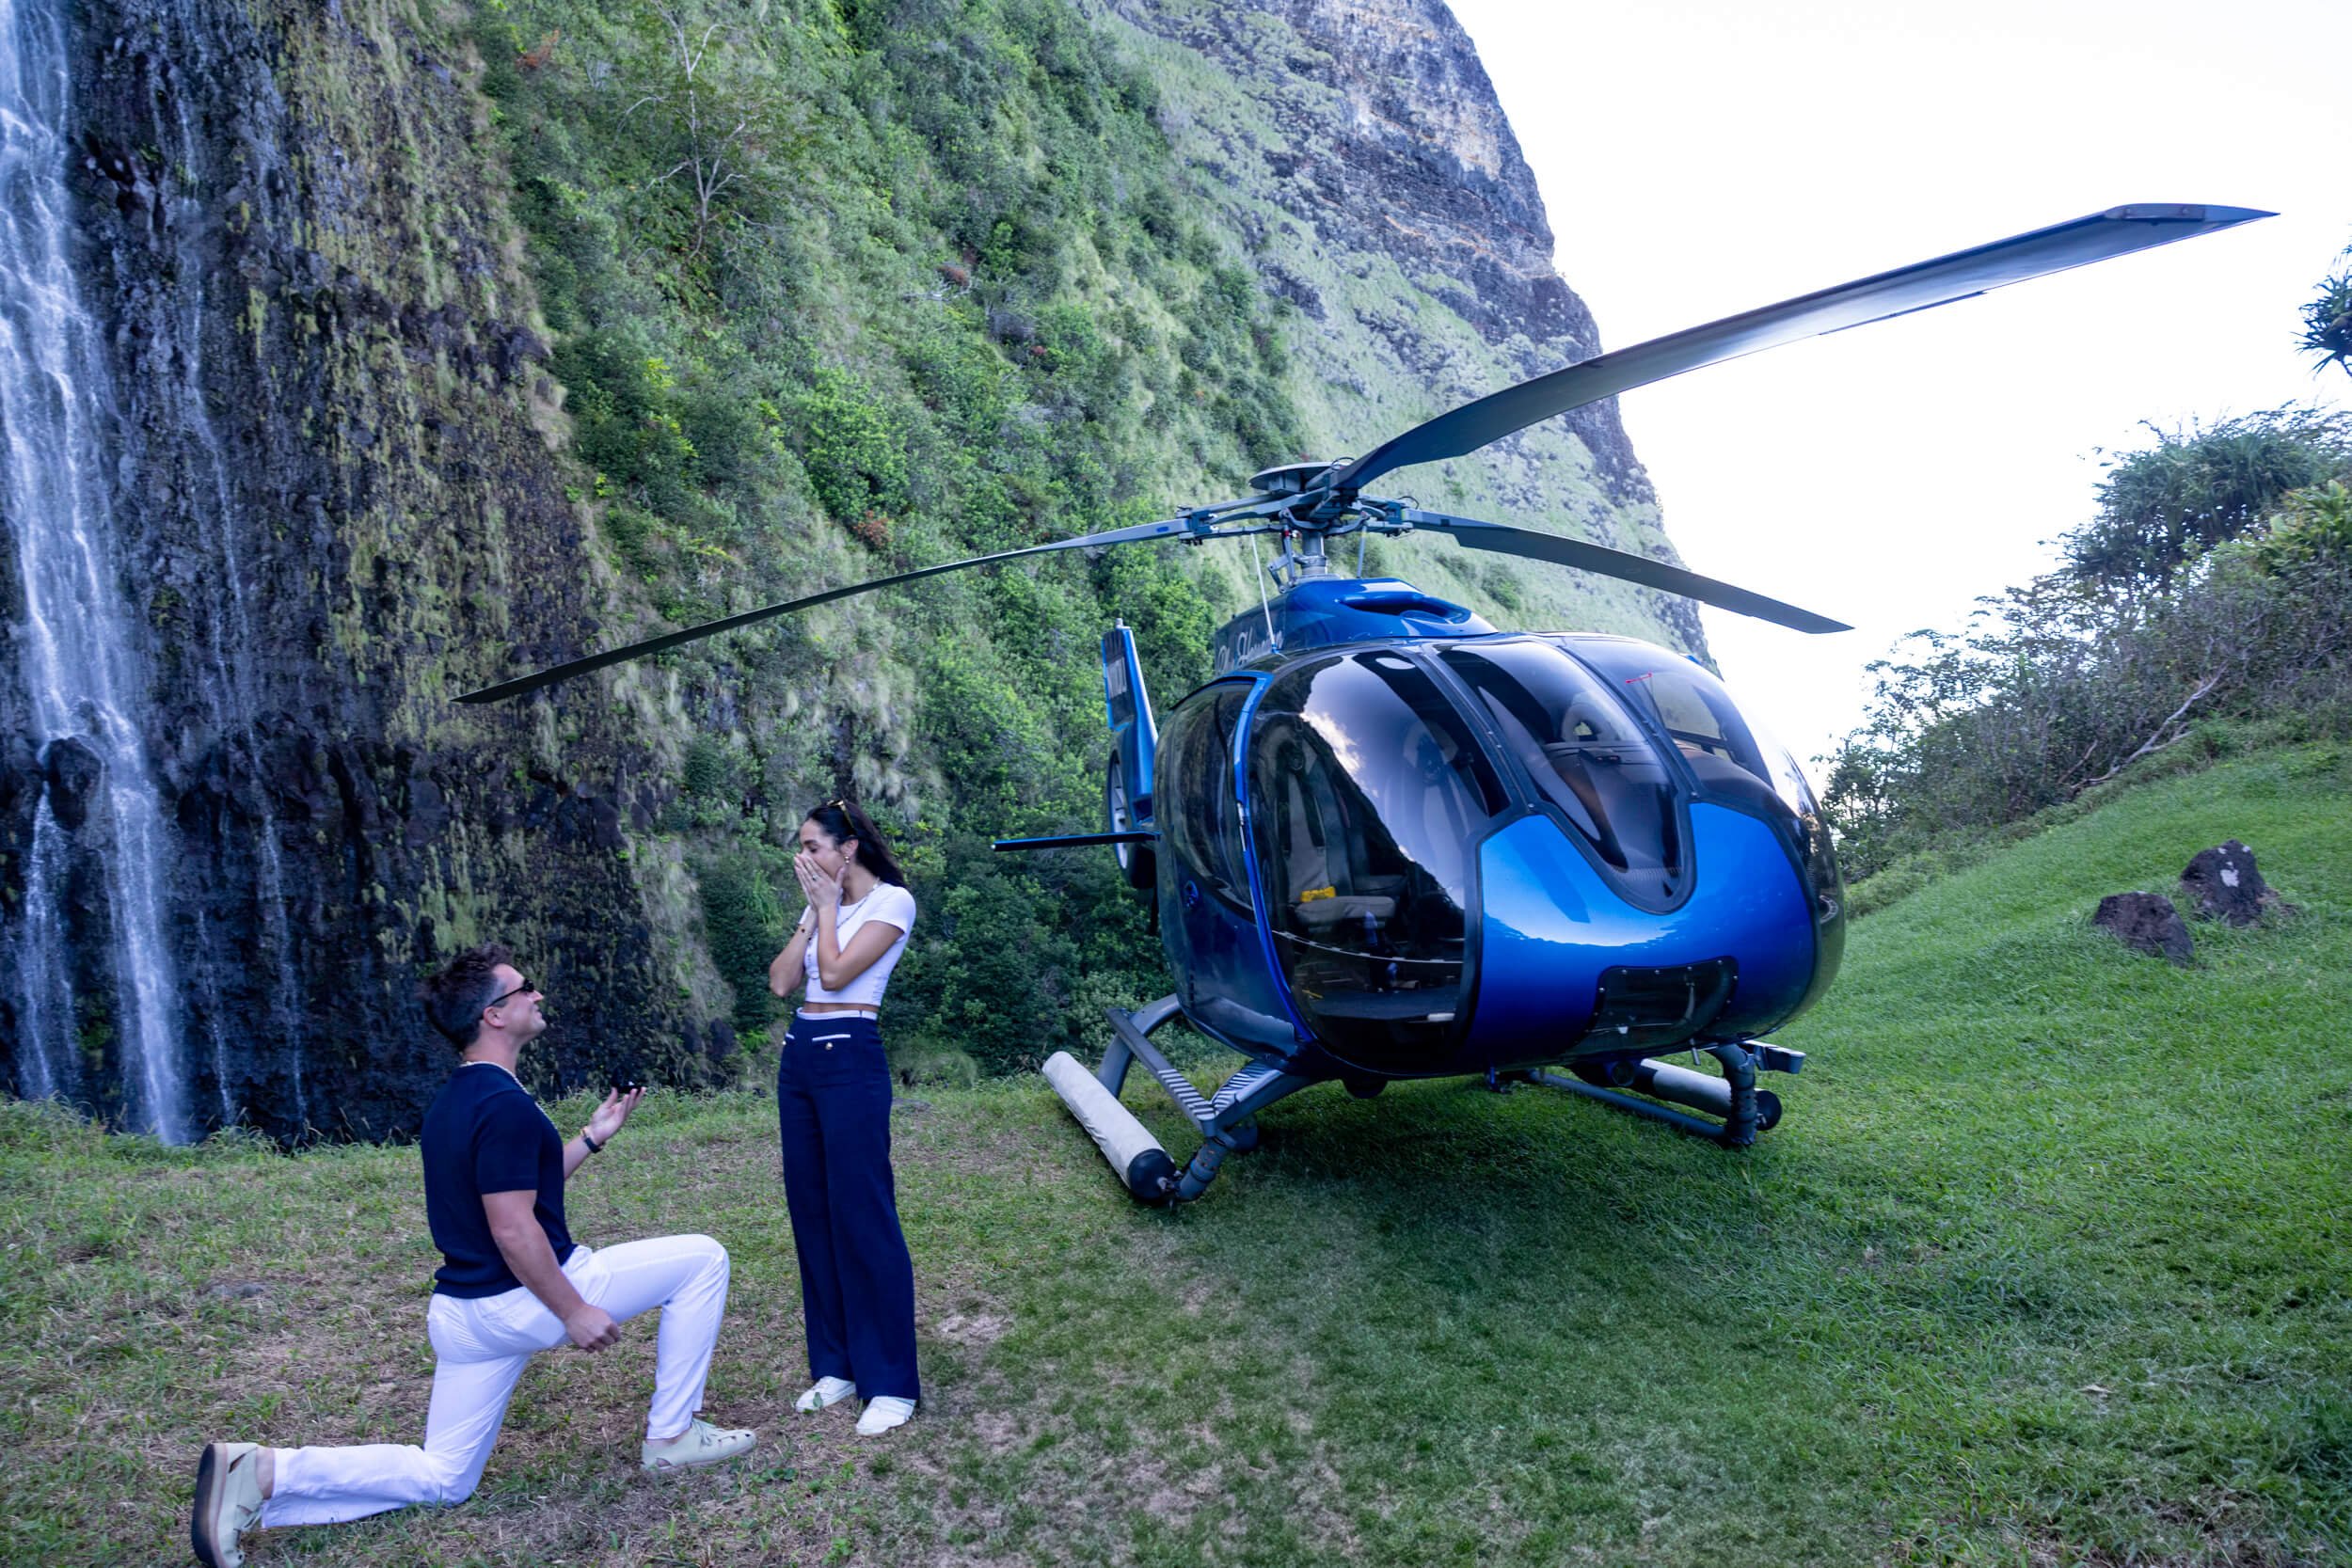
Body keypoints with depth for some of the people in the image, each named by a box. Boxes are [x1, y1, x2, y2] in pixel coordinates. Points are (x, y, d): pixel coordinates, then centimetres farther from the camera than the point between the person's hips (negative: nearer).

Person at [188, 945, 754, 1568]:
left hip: (463, 1311, 9)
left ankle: (265, 1472, 0)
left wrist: (592, 1137, 18)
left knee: (440, 1479, 18)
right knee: (702, 1259, 1)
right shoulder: (506, 1105, -22)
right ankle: (671, 1436, 7)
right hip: (525, 1300, -9)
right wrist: (574, 1312, -17)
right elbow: (513, 1231, -24)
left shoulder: (455, 1100, 10)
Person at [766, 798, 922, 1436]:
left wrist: (828, 904, -4)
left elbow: (835, 973, -15)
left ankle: (890, 1382, 0)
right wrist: (814, 909, 3)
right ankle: (836, 1365, 20)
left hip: (850, 1056, -8)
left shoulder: (891, 901, -7)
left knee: (862, 1215, -7)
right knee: (811, 1211, 9)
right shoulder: (819, 907, 15)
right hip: (798, 1055, 8)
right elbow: (781, 982, 6)